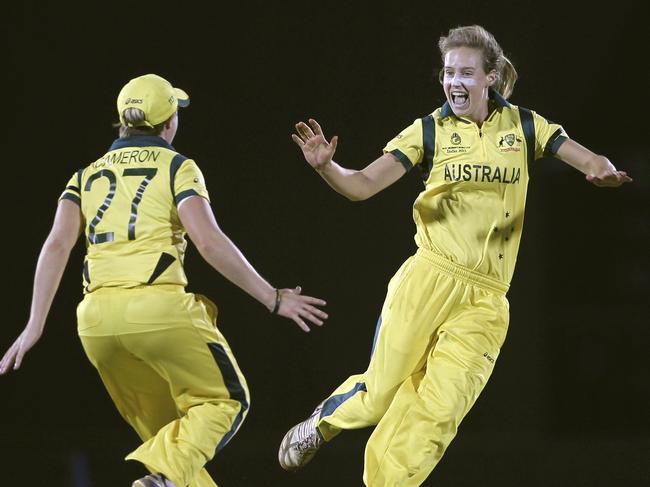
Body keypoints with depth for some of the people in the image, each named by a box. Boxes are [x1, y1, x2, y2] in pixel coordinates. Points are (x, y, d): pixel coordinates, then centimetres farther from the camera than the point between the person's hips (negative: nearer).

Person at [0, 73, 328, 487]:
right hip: (158, 308, -5)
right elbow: (209, 242, -10)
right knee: (224, 402, 9)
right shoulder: (176, 167, 4)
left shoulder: (88, 175, 16)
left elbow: (57, 245, 3)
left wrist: (35, 326, 0)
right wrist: (273, 299, -6)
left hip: (97, 318, 5)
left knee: (164, 429, 20)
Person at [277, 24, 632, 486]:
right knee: (382, 396, 0)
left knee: (438, 413, -11)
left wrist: (604, 171, -20)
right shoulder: (430, 131, 2)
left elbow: (592, 162, 4)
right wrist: (326, 166, -24)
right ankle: (322, 422, 31)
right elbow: (362, 185, -5)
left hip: (485, 301, 1)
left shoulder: (525, 127, 7)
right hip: (428, 282, -1)